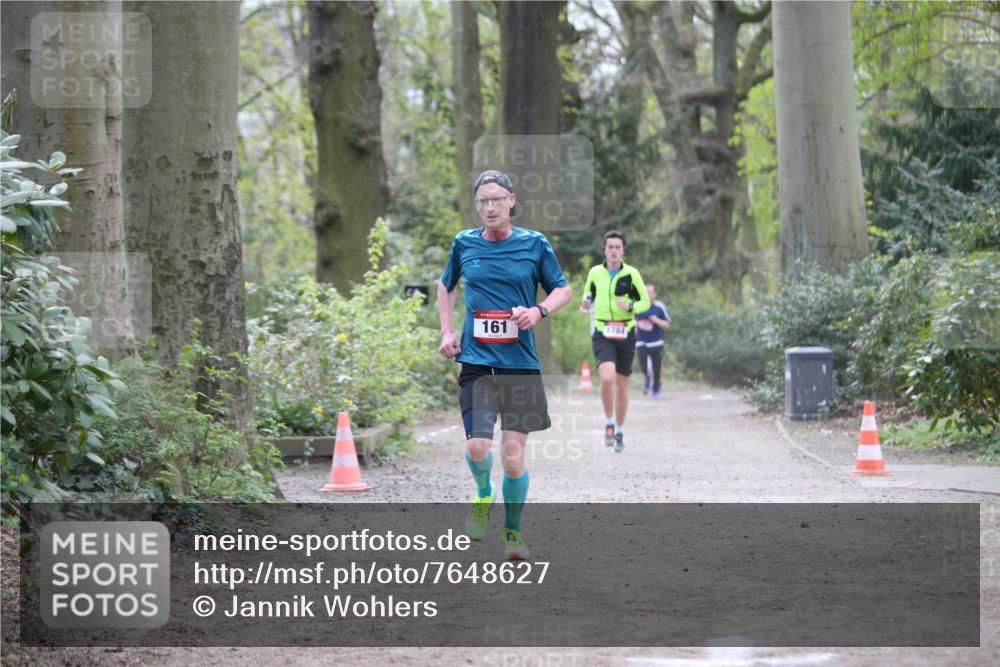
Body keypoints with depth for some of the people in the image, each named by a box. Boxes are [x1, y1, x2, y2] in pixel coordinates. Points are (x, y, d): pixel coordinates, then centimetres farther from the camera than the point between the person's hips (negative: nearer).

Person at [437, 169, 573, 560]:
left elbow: (563, 290, 10)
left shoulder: (534, 244, 1)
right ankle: (483, 497, 21)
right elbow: (445, 286, 24)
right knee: (477, 446, -14)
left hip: (521, 364, -1)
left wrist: (539, 311, -9)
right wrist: (447, 332, 12)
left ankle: (513, 531, 18)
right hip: (476, 362, 1)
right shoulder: (464, 244, 6)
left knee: (513, 457, -3)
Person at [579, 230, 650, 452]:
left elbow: (645, 302, 3)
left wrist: (630, 306, -17)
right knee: (607, 377, -22)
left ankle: (619, 432, 23)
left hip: (625, 334, 0)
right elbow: (588, 295, 19)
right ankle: (609, 423, -3)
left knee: (621, 385, 7)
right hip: (602, 334, 0)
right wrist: (585, 305, -4)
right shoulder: (595, 273, 4)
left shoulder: (631, 274, -1)